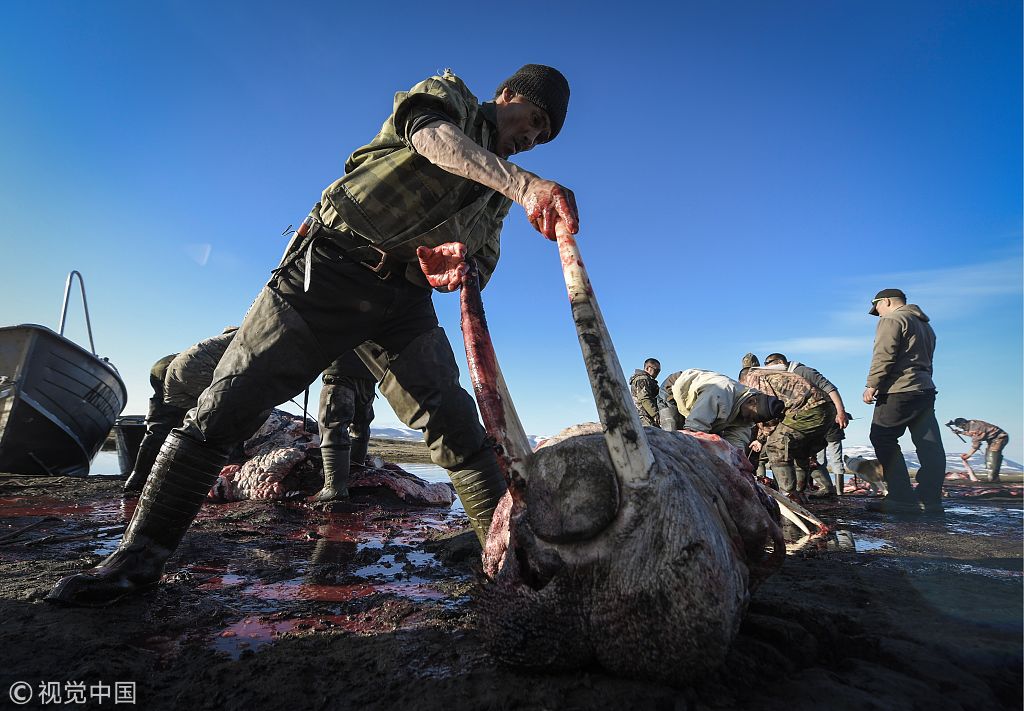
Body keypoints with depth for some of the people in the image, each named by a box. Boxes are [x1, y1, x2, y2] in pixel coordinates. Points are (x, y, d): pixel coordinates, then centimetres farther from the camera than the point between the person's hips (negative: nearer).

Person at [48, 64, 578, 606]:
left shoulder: (498, 191, 23)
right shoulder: (448, 94, 8)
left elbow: (486, 260, 11)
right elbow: (430, 133, -18)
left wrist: (456, 258, -15)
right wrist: (523, 183, -33)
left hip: (402, 294, 5)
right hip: (328, 266, -4)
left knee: (456, 424, -8)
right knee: (228, 404, -6)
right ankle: (141, 552, 8)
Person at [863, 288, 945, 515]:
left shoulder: (892, 319, -4)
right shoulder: (924, 324, 25)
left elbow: (884, 356, -15)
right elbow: (925, 360, 24)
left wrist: (872, 385, -14)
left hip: (899, 390, -9)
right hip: (925, 389, 10)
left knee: (883, 440, -5)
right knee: (929, 445, 5)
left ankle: (902, 500, -7)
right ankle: (930, 500, 8)